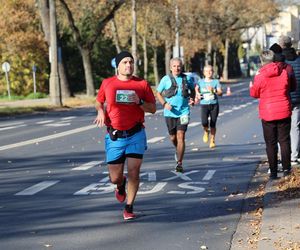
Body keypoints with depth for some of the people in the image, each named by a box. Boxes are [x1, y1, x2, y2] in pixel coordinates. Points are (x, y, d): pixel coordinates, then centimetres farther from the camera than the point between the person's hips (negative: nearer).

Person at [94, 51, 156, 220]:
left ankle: (129, 208, 9)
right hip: (114, 136, 1)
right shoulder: (107, 83, 3)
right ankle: (121, 184, 41)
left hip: (136, 135, -1)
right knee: (115, 178, 3)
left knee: (133, 172, -8)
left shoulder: (142, 84, 0)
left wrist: (139, 102, -15)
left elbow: (153, 108, 3)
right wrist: (101, 112, -3)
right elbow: (99, 101, 18)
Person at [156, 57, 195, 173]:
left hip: (183, 112, -1)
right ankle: (178, 150, 45)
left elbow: (192, 90, 19)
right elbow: (158, 93, 7)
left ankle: (179, 163, -8)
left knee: (181, 137, -11)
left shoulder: (187, 79, 1)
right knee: (173, 137, 11)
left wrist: (192, 99, -1)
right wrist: (164, 104, -10)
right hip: (170, 112, 1)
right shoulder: (166, 79, -2)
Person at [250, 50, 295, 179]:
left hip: (267, 114, -2)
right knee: (284, 141, 11)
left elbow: (254, 93, 3)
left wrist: (251, 86, 24)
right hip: (284, 112, 2)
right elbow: (292, 87, 13)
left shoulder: (259, 76, -10)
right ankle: (286, 169, 11)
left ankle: (273, 172, 5)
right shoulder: (284, 72, -3)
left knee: (271, 143, 5)